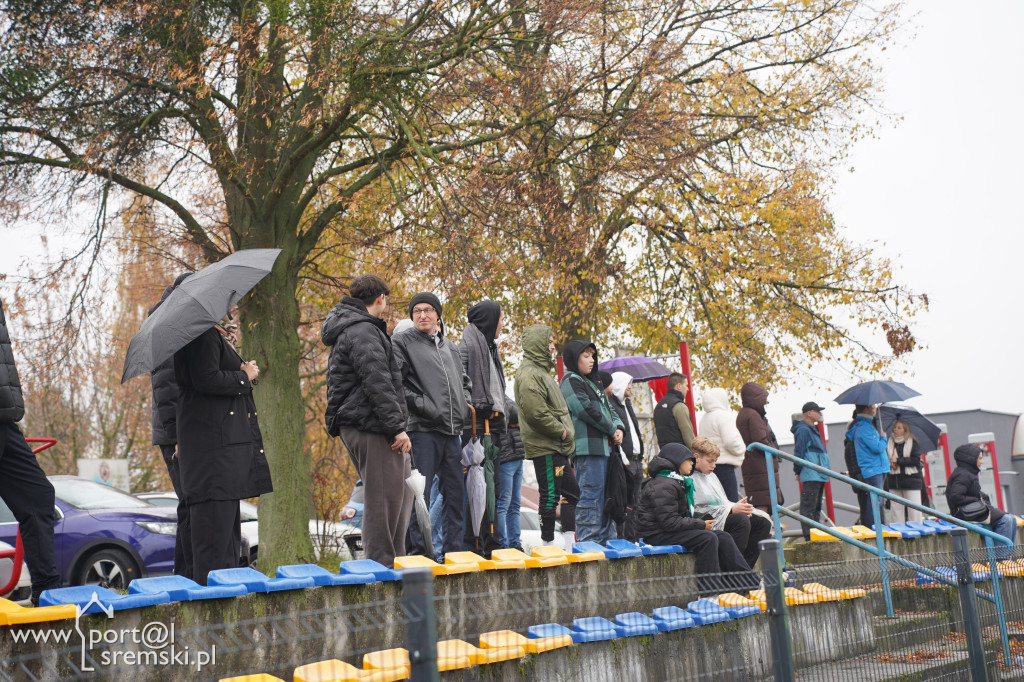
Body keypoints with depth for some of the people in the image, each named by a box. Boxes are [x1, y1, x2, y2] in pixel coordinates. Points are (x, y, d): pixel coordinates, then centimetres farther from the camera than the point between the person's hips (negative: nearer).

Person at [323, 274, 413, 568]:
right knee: (383, 497, -7)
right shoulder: (362, 331, -13)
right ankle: (381, 565, -1)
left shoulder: (348, 329, 22)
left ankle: (394, 560, 21)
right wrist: (397, 426, -20)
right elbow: (377, 383, -21)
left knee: (402, 488, 17)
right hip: (371, 426, -11)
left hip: (356, 424, 11)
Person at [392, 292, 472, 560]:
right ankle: (420, 552, -1)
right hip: (423, 430, -6)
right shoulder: (402, 341, 1)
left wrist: (465, 405, 10)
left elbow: (464, 382, 29)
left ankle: (454, 550, 15)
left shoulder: (450, 347, 21)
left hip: (452, 432, 7)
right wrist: (423, 405, -17)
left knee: (455, 493, 8)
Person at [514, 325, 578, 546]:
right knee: (550, 495, -6)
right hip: (545, 447, -11)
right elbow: (537, 413, -24)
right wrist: (562, 431, -14)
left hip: (557, 447, 11)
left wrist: (566, 433, 11)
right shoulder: (529, 374, -14)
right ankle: (548, 543, 2)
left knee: (571, 492, 15)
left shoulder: (541, 371, 20)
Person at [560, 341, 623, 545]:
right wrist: (612, 430, -7)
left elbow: (608, 408, 22)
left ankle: (607, 540, 19)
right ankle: (588, 541, -7)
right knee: (591, 495, -10)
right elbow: (588, 410, -15)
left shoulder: (594, 381, 24)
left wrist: (619, 428, 2)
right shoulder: (570, 381, -6)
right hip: (587, 447, -10)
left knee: (606, 495, 12)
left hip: (604, 447, 10)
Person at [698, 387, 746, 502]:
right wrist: (742, 449, 0)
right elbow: (730, 441, -19)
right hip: (723, 465, -9)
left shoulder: (703, 419, 18)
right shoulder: (723, 415, -10)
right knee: (731, 502, -9)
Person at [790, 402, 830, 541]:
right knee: (808, 508, -9)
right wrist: (798, 471, -11)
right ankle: (809, 537, -10)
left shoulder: (813, 430, 21)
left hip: (819, 476, 10)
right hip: (810, 476, -10)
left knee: (816, 507, 14)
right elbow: (799, 452, -14)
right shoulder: (803, 430, -11)